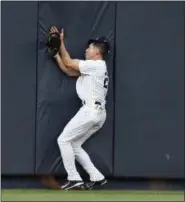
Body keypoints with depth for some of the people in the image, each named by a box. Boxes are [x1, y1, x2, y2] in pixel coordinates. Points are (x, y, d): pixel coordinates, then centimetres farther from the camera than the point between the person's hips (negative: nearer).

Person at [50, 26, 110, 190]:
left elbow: (68, 63, -5)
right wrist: (55, 52, 17)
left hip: (91, 111, -10)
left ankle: (74, 178, -9)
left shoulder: (96, 65, -8)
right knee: (74, 145, 13)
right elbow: (68, 70, 20)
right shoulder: (93, 67, 22)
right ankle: (97, 177, 7)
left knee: (63, 140, -5)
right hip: (98, 113, 10)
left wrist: (61, 43, 4)